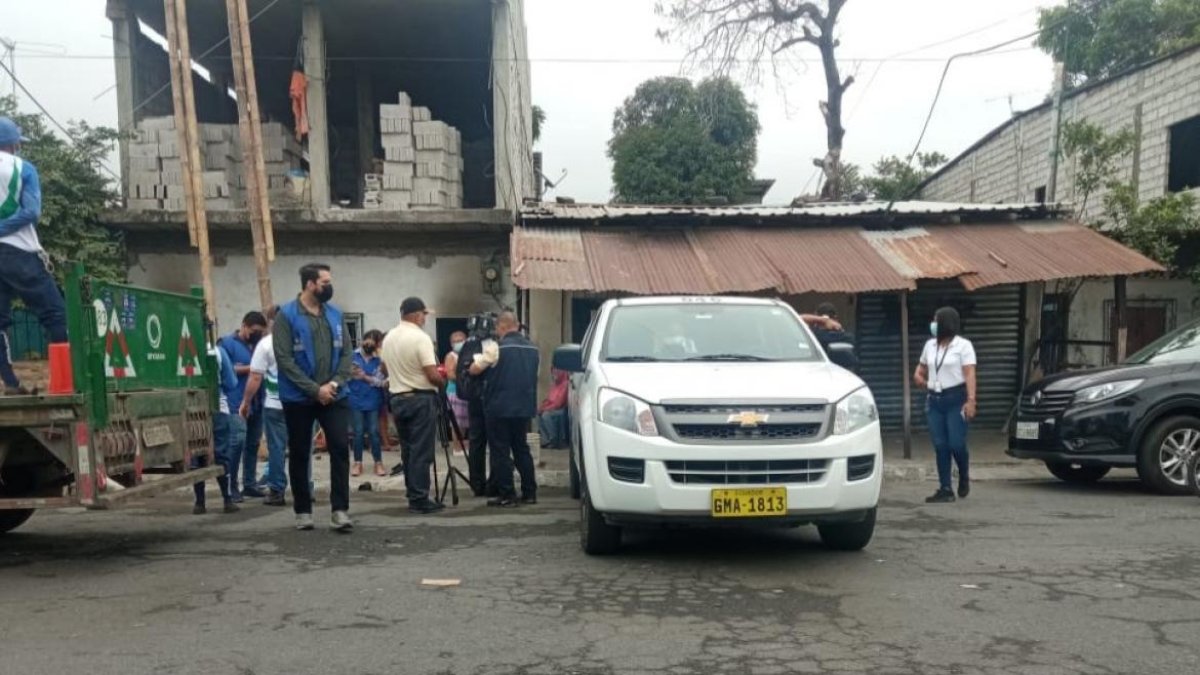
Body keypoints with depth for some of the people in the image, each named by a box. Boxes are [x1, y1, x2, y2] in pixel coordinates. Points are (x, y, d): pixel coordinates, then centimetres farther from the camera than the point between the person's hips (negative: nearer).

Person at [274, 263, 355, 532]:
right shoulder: (286, 315, -7)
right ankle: (303, 511, 20)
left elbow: (346, 352, 6)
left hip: (334, 396, 3)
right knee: (299, 455, 8)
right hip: (298, 398, -3)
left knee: (340, 449, -5)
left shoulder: (335, 314, 7)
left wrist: (335, 382, -10)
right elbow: (284, 359, -13)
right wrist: (315, 389, -17)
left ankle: (340, 510, -1)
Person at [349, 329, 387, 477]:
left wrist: (365, 377, -20)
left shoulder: (379, 360, -1)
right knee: (358, 432, 6)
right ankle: (357, 463, 17)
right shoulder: (353, 356, 0)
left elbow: (380, 382, -7)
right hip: (356, 401, 0)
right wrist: (351, 373, -18)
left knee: (374, 432, 4)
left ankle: (378, 463, 13)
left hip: (373, 401, 0)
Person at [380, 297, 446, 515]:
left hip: (397, 398, 7)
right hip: (421, 399, -7)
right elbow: (433, 375, -19)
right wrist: (443, 382, 0)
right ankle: (419, 499, -3)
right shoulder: (421, 338, -16)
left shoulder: (388, 338, 8)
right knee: (421, 452, -4)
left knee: (407, 450, 13)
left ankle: (413, 496, 17)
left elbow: (385, 368, 18)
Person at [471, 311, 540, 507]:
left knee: (501, 452, 1)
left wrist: (479, 361, 11)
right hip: (525, 407, 6)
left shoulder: (497, 348, -12)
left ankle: (506, 495, 2)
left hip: (500, 408, -6)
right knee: (522, 448, 15)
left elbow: (474, 370, -10)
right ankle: (529, 493, 16)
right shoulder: (532, 348, 7)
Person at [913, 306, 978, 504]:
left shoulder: (963, 345, -4)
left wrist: (971, 400, -22)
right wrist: (919, 375, 8)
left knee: (956, 444, -8)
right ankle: (945, 489, 5)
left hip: (956, 399, -5)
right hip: (935, 400, 5)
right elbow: (922, 367, 30)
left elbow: (969, 374, -13)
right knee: (940, 446, 2)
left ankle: (964, 477, 22)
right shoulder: (930, 345, 13)